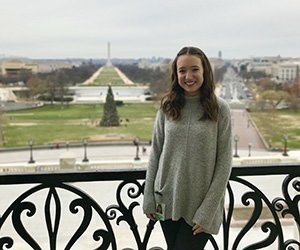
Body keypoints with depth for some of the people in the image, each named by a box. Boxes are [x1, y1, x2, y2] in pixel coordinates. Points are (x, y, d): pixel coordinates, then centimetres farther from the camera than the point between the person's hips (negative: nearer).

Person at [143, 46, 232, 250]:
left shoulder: (219, 109, -9)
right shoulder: (167, 106, -1)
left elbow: (224, 162, -9)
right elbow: (156, 152, 4)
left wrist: (208, 211, -12)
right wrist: (149, 198, 1)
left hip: (199, 205, -3)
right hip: (167, 200, 3)